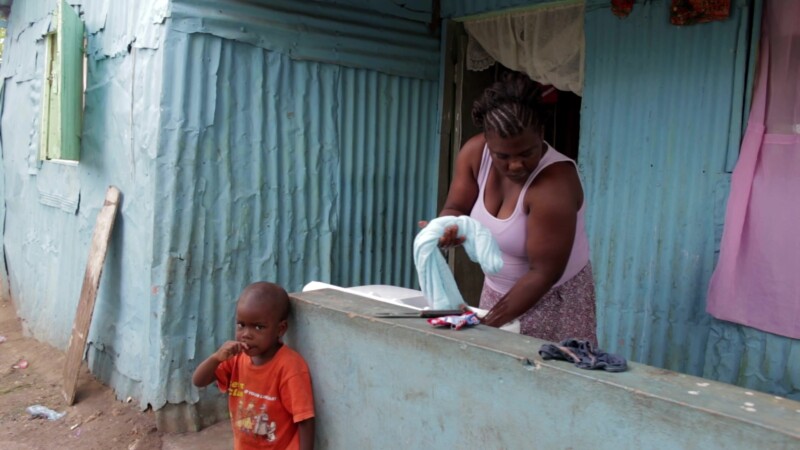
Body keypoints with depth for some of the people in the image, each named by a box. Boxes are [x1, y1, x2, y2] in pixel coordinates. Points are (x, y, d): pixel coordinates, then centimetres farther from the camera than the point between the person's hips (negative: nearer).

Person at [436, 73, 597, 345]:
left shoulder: (554, 184, -29)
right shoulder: (474, 152, -13)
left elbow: (544, 273, -26)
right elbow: (455, 208, -2)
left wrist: (490, 323, -26)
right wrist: (451, 227, -27)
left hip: (554, 300, -5)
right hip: (496, 290, 5)